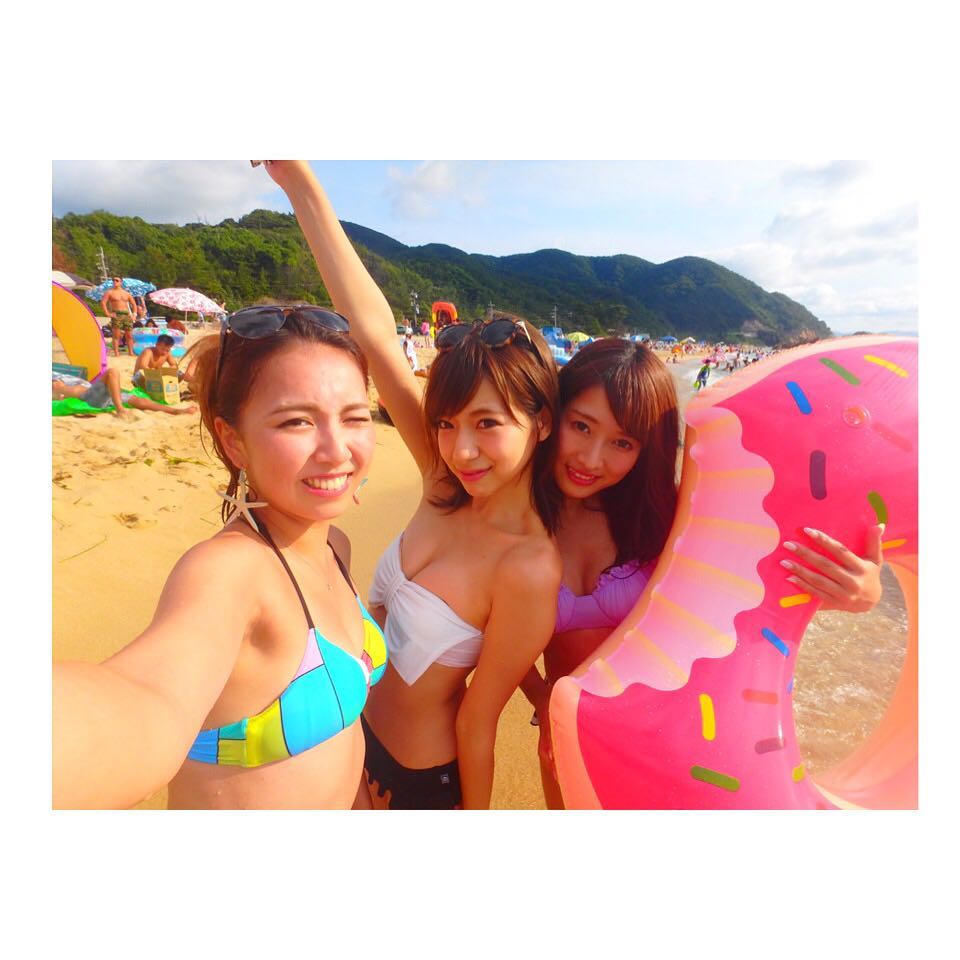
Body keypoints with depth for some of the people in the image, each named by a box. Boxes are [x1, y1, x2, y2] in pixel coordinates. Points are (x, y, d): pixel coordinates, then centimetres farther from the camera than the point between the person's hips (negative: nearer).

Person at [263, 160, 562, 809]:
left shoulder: (530, 569, -32)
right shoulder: (447, 486, -16)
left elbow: (479, 718, -21)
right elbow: (376, 330, -18)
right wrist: (302, 182, -15)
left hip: (421, 777, -5)